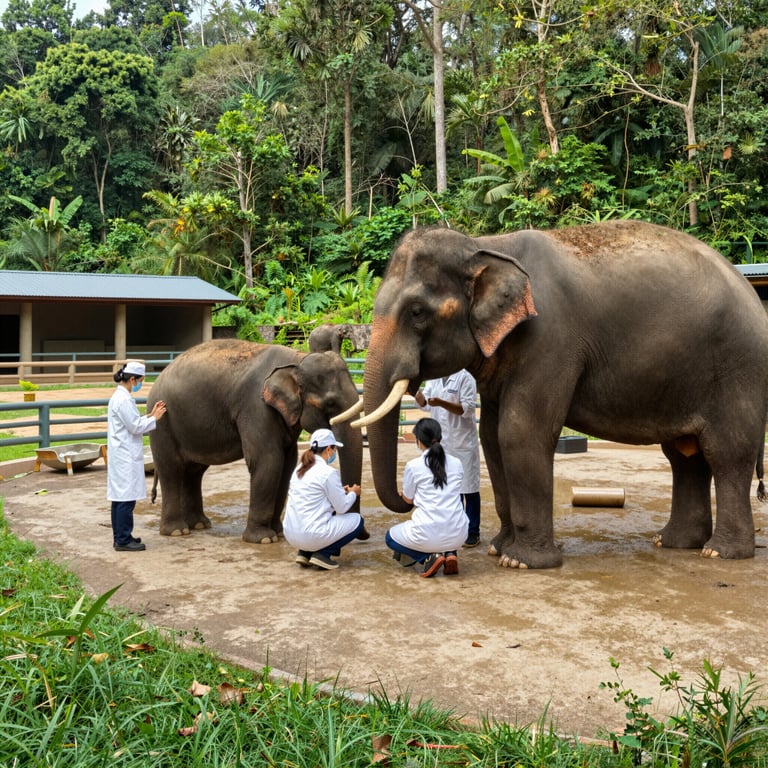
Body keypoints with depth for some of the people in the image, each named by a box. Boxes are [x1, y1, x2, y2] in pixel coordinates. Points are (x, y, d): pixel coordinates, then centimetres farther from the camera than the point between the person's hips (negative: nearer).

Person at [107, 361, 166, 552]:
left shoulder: (120, 396, 14)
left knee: (120, 497, 12)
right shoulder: (123, 399, -17)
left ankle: (120, 537, 18)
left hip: (122, 455, 10)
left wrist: (151, 415, 11)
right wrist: (154, 419, -5)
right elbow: (135, 427, -16)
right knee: (127, 498, -6)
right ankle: (123, 540, -1)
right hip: (126, 456, -10)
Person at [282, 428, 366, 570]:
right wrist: (353, 493, 14)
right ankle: (322, 553, 0)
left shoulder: (300, 469, 11)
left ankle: (304, 552, 15)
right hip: (312, 535, -8)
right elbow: (342, 507, -6)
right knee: (357, 520, 11)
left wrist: (341, 491, 24)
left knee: (329, 515, 33)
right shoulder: (328, 473, -13)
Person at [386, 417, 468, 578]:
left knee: (390, 537, 26)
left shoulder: (413, 466, -5)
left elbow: (408, 499, 10)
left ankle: (429, 556, 1)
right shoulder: (456, 463, 6)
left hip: (428, 535, -4)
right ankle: (449, 553, 10)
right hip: (457, 535, 4)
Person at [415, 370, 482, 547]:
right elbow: (425, 403, 7)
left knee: (469, 487, 2)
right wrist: (420, 397, -16)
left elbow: (468, 408, -17)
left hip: (463, 443, -6)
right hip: (441, 442, 6)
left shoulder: (465, 377, -10)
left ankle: (473, 532, 10)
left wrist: (441, 403, -27)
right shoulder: (433, 378, 10)